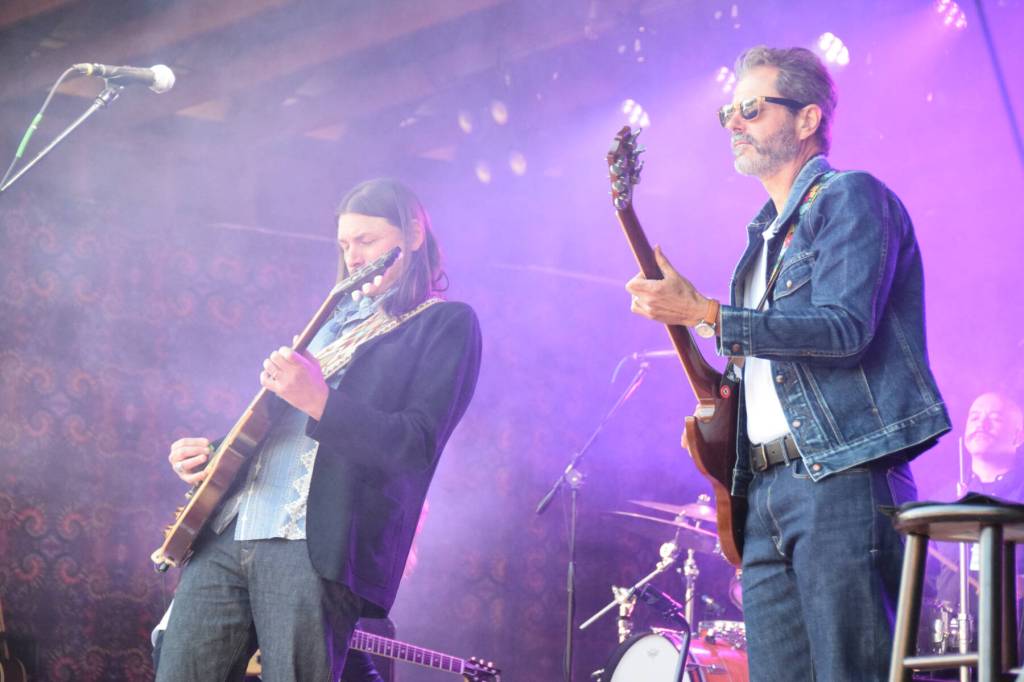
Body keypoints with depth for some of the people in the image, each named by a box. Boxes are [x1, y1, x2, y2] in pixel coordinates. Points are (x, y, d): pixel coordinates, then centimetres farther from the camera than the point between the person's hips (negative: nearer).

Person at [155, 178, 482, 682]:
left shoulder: (445, 324, 3)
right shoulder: (335, 319, 26)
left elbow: (416, 445, -10)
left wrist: (319, 401, -23)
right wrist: (209, 453, 13)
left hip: (316, 547, -7)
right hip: (226, 532, 7)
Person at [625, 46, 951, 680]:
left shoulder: (850, 198, -2)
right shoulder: (768, 233, 24)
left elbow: (845, 329, -16)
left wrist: (703, 313, -18)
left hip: (841, 479, -9)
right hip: (765, 486, 9)